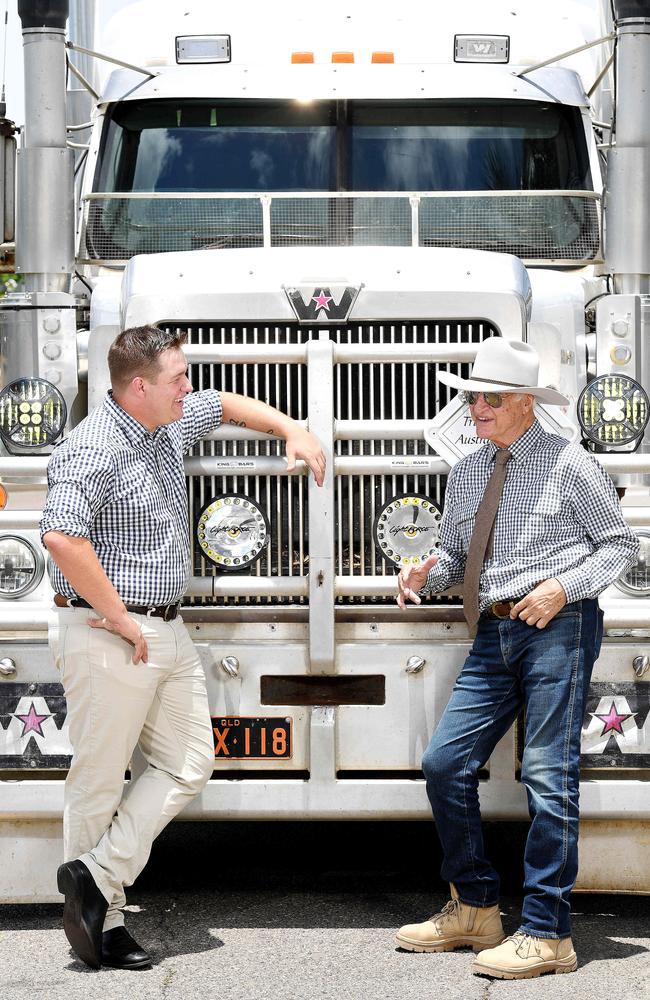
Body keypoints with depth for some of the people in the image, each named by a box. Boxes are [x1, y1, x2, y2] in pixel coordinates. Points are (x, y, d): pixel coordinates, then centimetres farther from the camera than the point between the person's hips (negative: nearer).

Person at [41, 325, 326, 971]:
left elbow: (224, 405, 32)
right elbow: (61, 537, -29)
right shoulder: (93, 449, -17)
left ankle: (98, 875, 10)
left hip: (168, 633, 9)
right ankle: (101, 921, 7)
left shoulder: (168, 425, 11)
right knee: (100, 783, -1)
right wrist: (119, 618, -23)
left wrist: (292, 429, 20)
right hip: (109, 640, -9)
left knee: (188, 767, 8)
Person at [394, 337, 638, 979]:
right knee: (445, 762, 2)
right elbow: (455, 555, 21)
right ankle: (475, 909, 16)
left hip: (557, 627, -7)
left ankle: (546, 934, -3)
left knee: (548, 776, -7)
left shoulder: (567, 463, -1)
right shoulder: (466, 474, 16)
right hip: (493, 636, 7)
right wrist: (426, 574, -1)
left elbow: (621, 543, 1)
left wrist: (563, 587, -12)